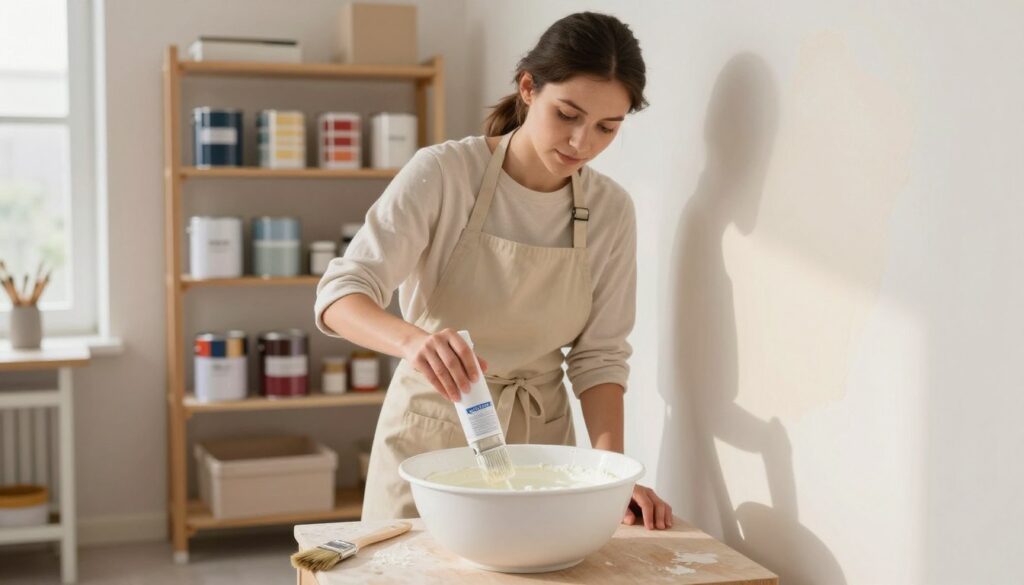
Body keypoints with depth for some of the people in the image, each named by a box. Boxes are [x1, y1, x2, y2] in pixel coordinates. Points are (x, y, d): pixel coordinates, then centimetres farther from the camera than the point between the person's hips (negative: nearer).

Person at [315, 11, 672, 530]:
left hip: (539, 438, 3)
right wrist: (413, 339, -42)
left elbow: (599, 355, -3)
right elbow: (340, 296, -21)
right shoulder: (441, 174, -16)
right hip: (431, 433, -2)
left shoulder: (611, 210, -6)